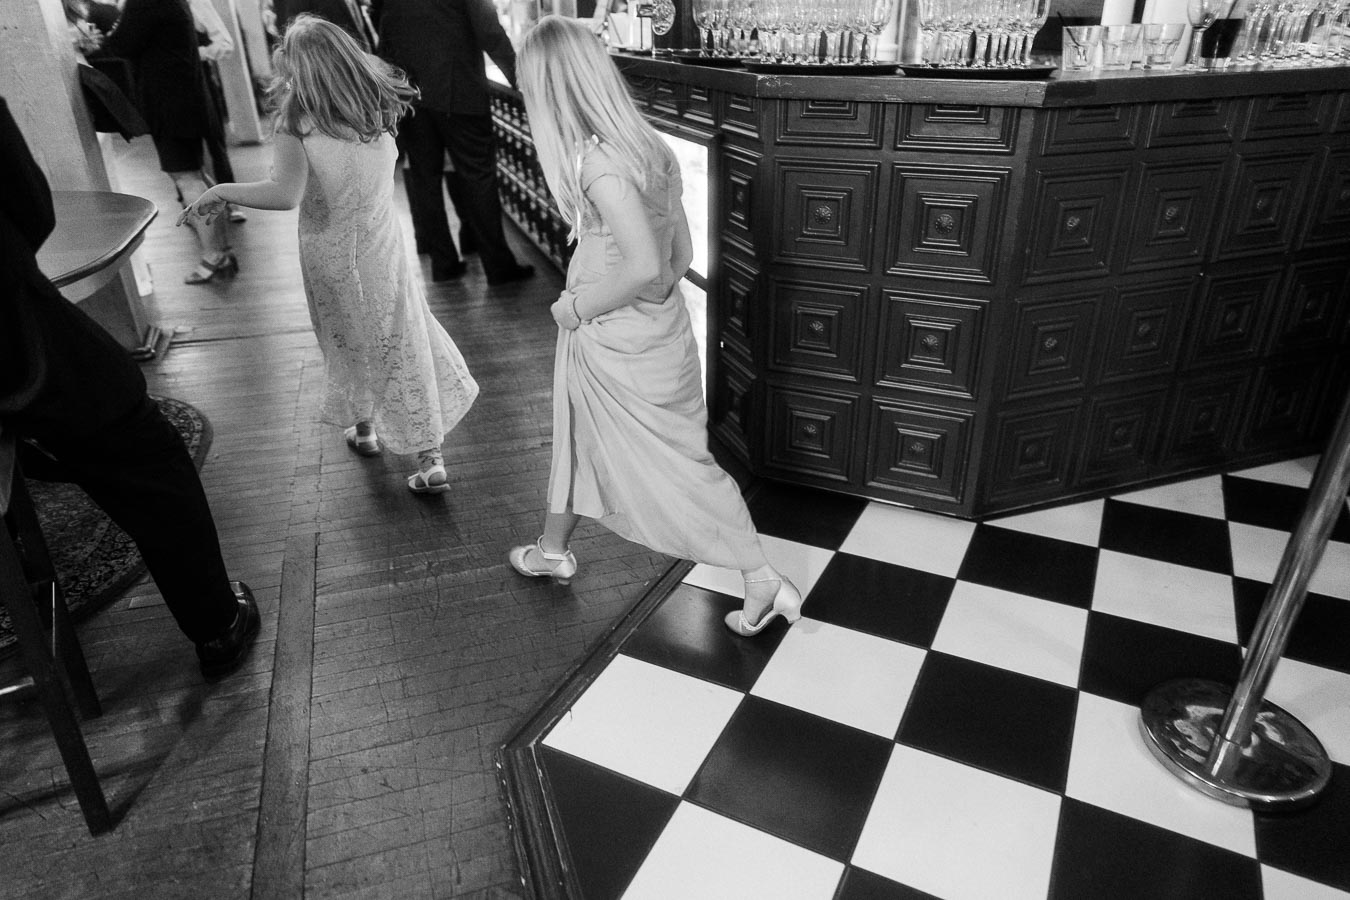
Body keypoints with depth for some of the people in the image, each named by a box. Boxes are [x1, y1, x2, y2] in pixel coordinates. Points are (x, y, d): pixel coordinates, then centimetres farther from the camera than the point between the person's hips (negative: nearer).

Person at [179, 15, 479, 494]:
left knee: (348, 343, 20)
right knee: (404, 345, 9)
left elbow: (285, 193, -33)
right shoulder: (379, 106, -7)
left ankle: (364, 427, 39)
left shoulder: (297, 120, -19)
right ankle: (430, 458, 9)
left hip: (328, 254, -2)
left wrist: (220, 192, -18)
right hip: (381, 245, 2)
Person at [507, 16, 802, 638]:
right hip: (648, 333, 9)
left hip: (619, 348, -9)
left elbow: (645, 266, -33)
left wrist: (580, 306, -18)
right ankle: (551, 551, 43)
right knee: (578, 439, 23)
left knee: (680, 466, 6)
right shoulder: (643, 146, 1)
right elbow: (680, 255, 5)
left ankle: (763, 583, 23)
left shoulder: (598, 161, -25)